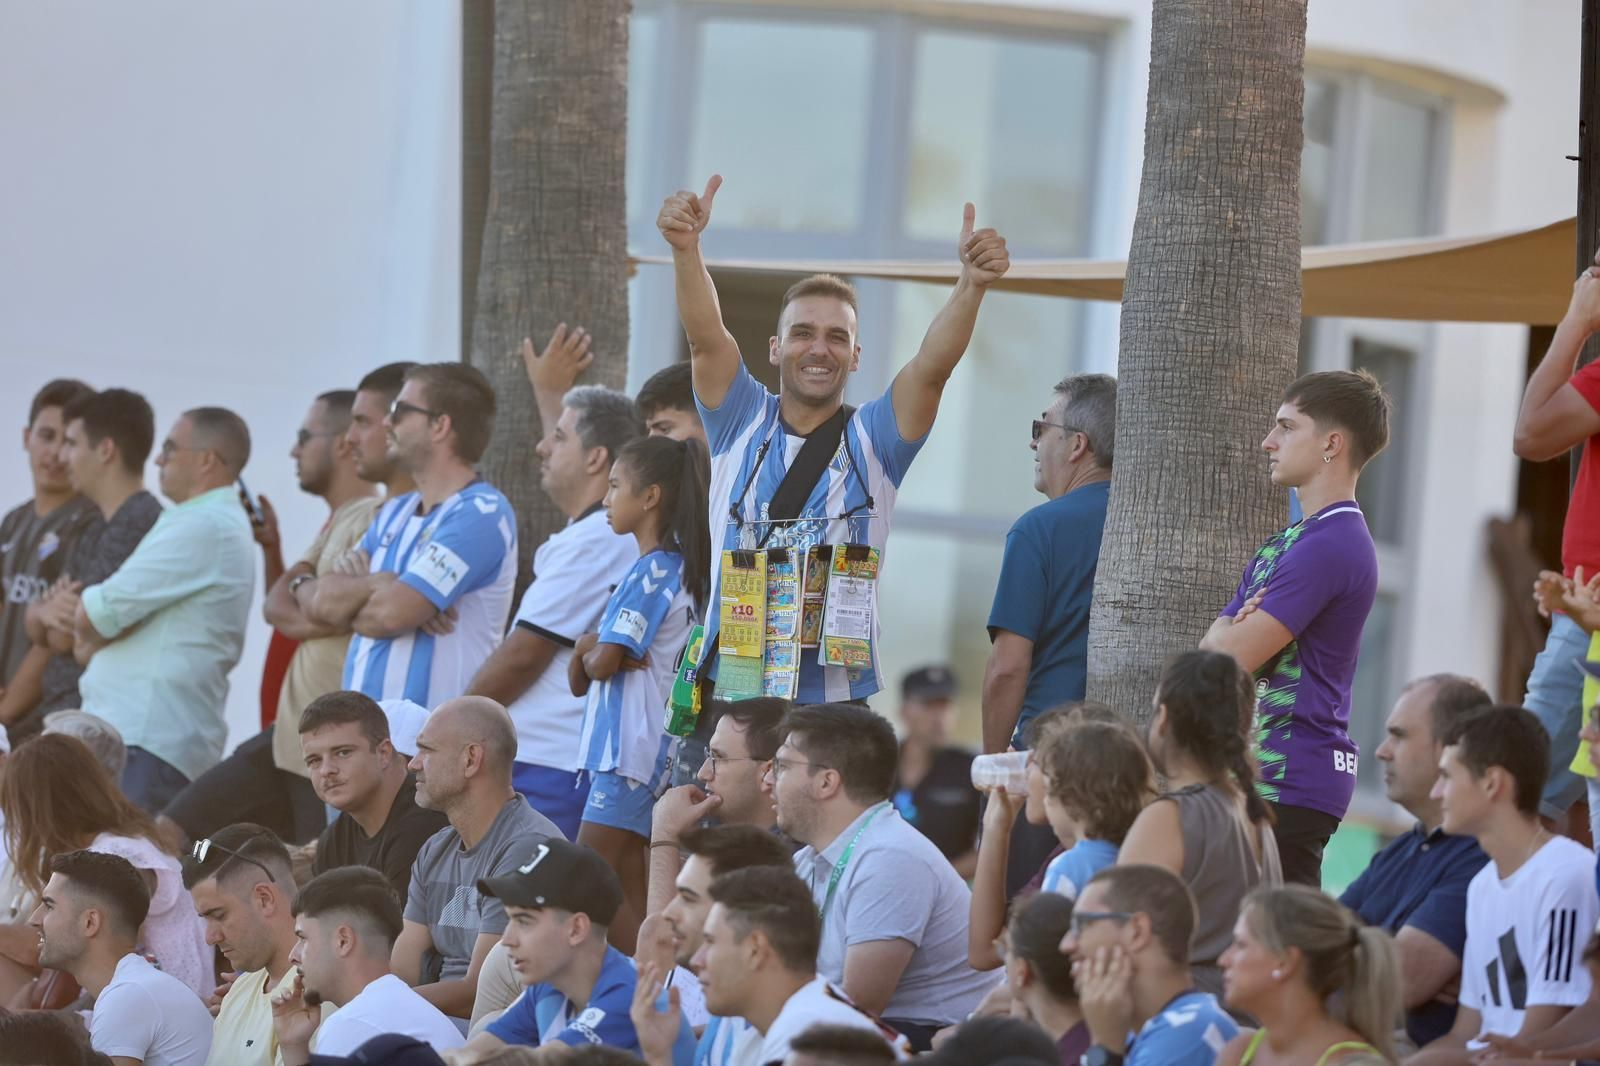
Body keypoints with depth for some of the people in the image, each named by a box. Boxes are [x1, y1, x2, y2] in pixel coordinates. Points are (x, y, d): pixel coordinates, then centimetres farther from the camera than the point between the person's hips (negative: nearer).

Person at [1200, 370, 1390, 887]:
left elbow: (1229, 659, -17)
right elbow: (1212, 648, 14)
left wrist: (1229, 634, 5)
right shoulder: (1287, 542, 19)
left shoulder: (1332, 545, -14)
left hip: (1293, 781, -10)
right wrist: (1238, 629, -8)